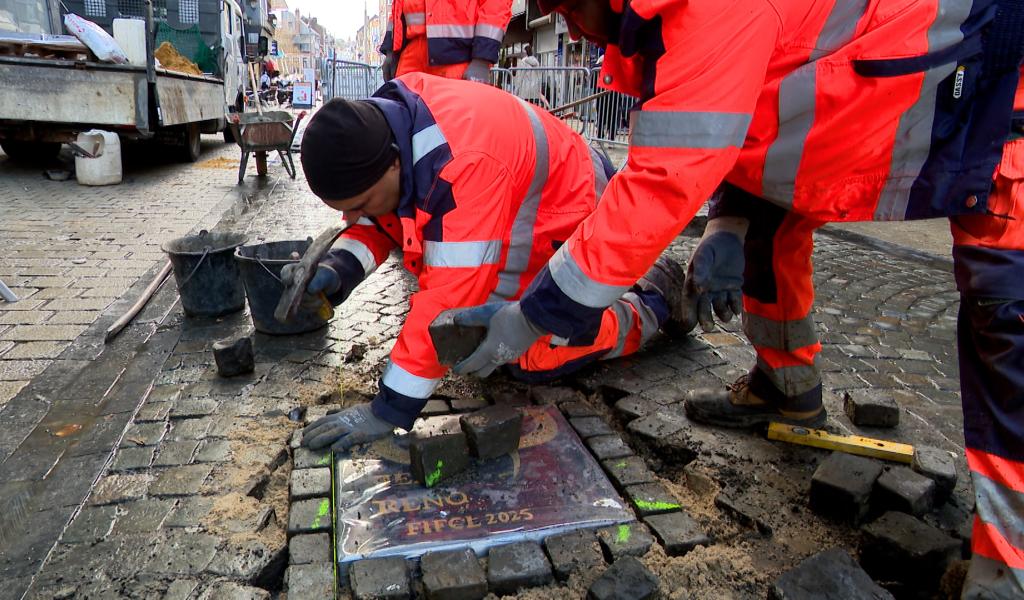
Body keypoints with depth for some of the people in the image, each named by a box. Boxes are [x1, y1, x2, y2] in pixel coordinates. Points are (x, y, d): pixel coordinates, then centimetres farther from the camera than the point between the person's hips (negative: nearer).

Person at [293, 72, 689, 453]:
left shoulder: (465, 165, -43)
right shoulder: (377, 126, -17)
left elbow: (451, 300, -42)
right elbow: (375, 224, -5)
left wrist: (389, 410, -36)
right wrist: (337, 269, -27)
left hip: (568, 216, -8)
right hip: (512, 217, 8)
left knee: (534, 360, -12)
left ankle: (652, 302, 11)